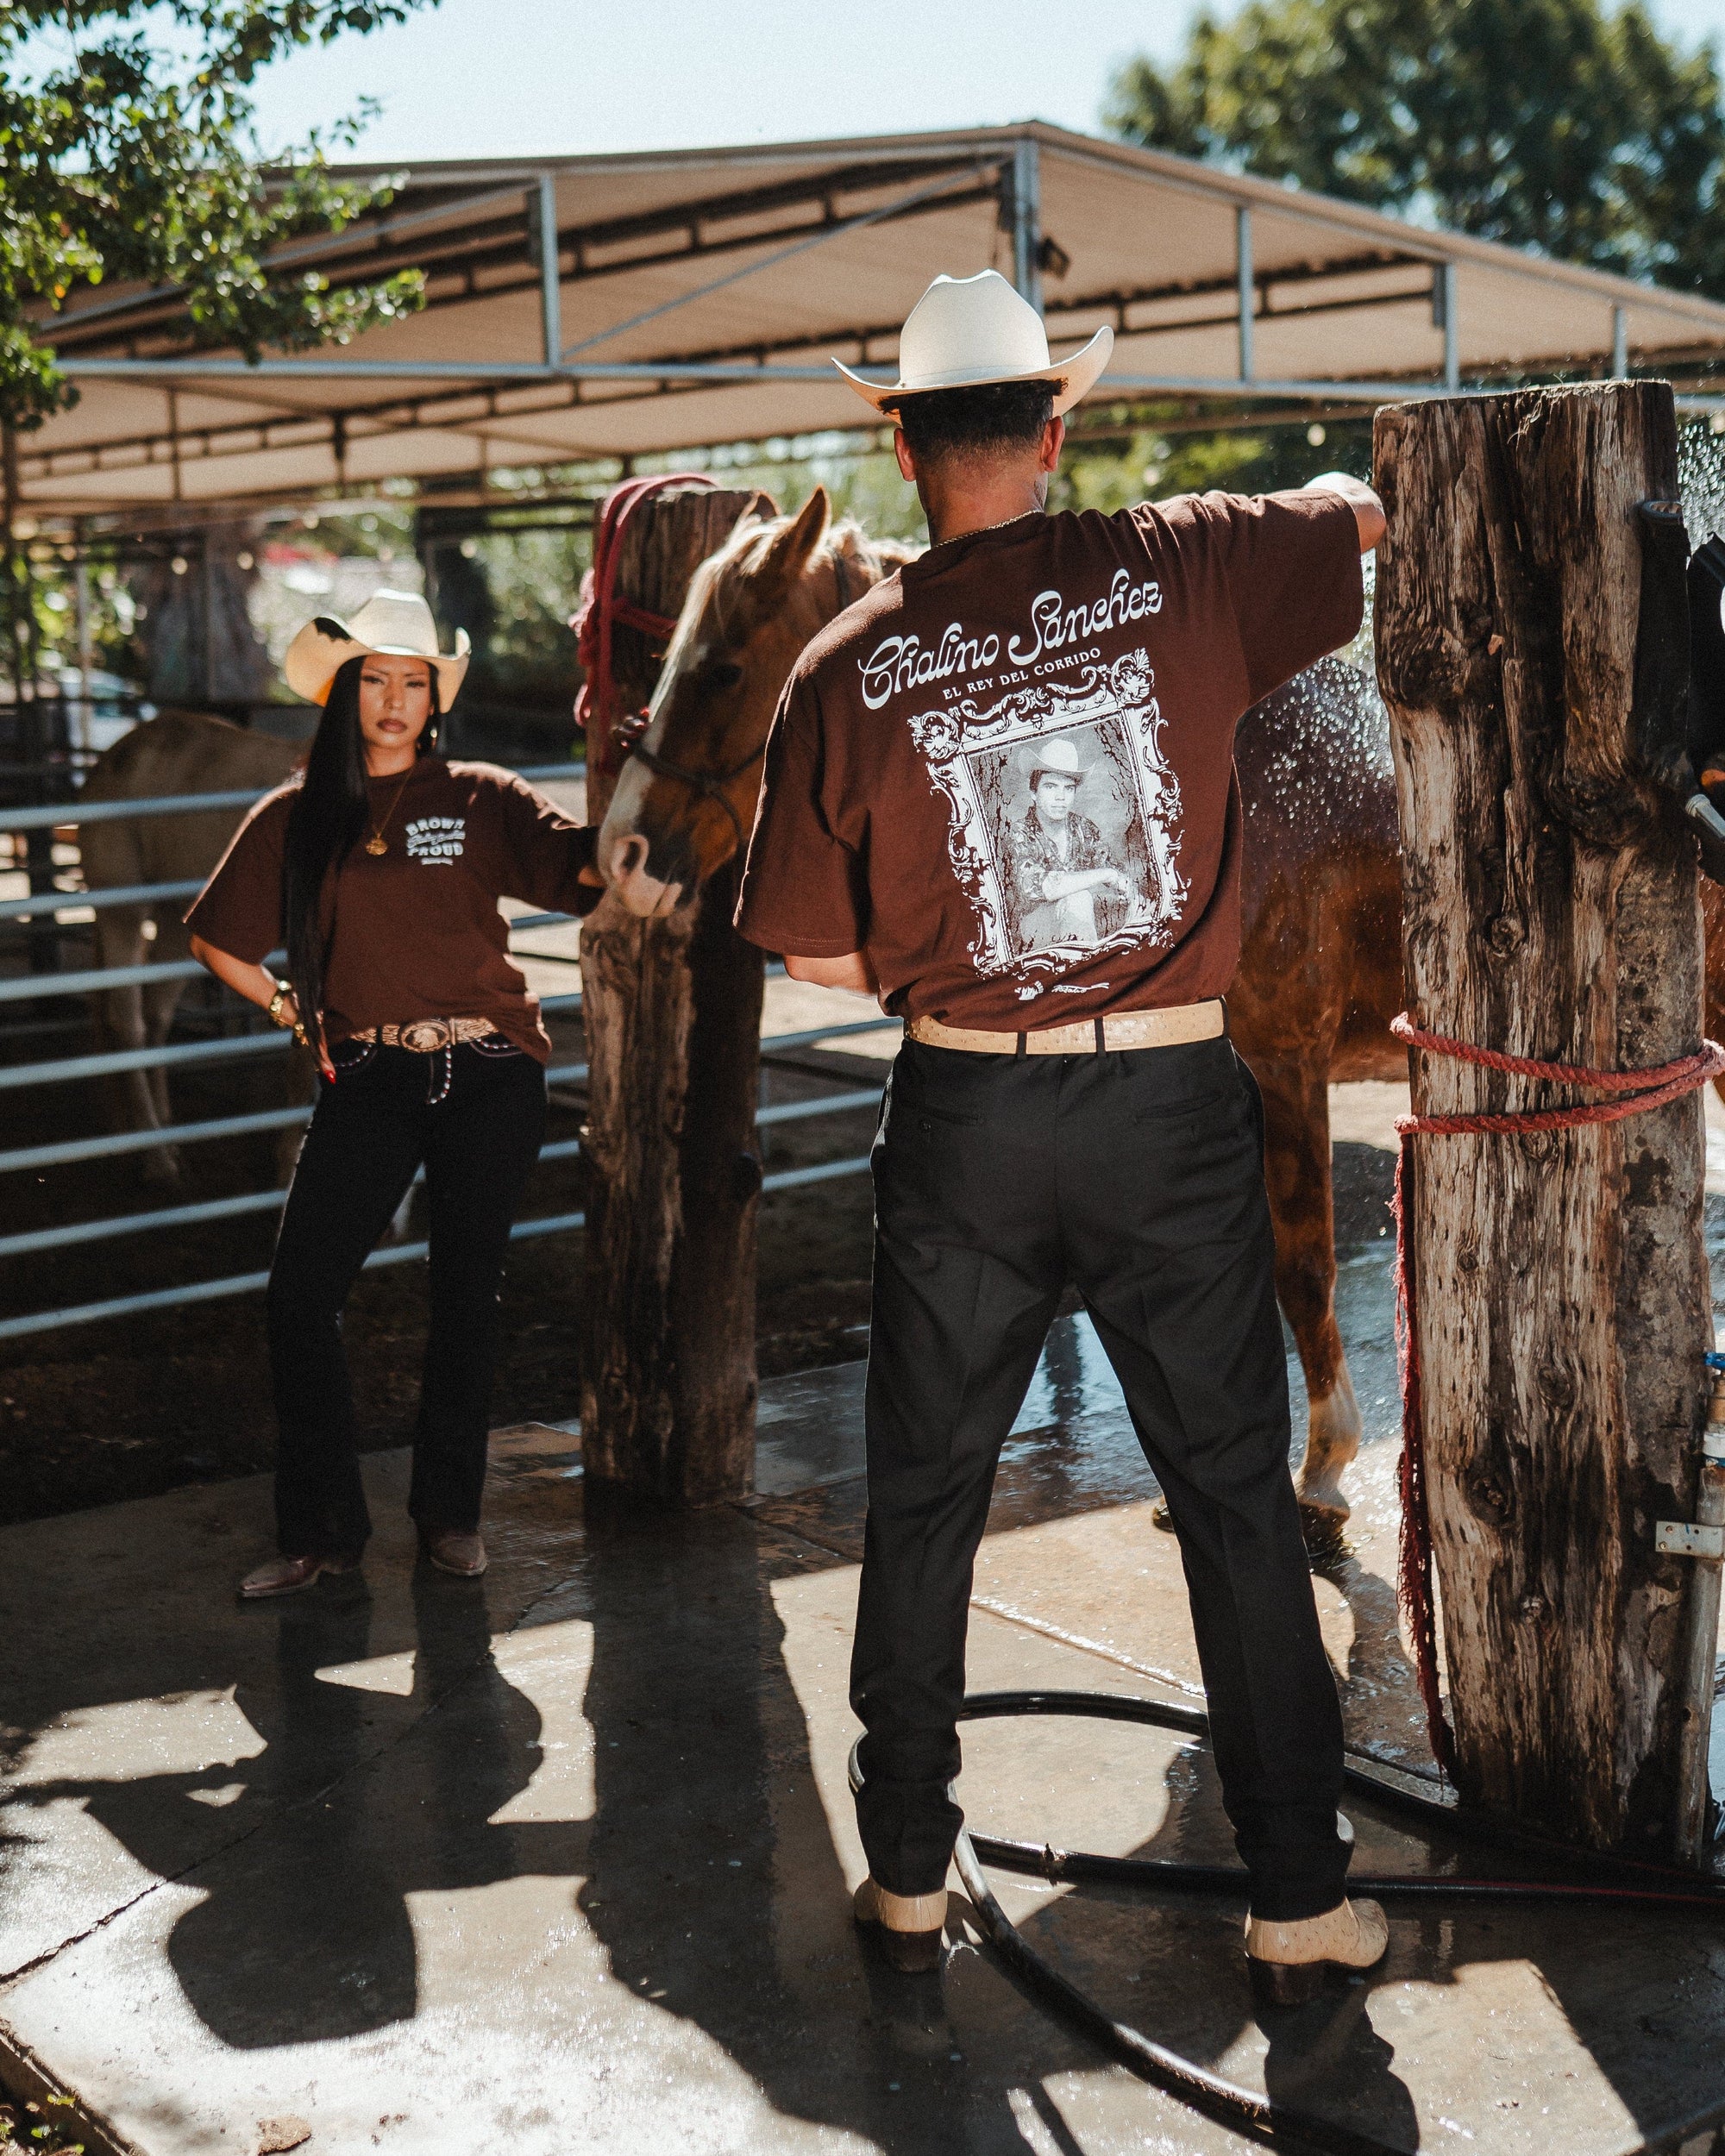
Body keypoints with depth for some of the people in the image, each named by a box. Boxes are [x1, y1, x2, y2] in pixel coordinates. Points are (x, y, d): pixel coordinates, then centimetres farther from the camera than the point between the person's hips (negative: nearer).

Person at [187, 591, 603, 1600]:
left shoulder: (481, 800, 4)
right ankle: (322, 1528, 8)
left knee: (467, 1293, 6)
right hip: (369, 1080, 2)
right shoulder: (295, 819, 8)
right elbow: (217, 940, 19)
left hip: (488, 1073, -1)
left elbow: (584, 865, -11)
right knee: (301, 1296, -6)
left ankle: (452, 1511, 21)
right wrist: (295, 1012, 11)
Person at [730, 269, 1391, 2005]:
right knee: (1237, 1501, 10)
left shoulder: (849, 668, -3)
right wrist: (1313, 504, 34)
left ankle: (908, 1880, 25)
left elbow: (815, 955, 2)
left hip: (964, 1116, 0)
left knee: (922, 1504, 14)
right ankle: (1299, 1903, 19)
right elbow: (1373, 510, 14)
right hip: (1175, 1101, 0)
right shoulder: (1179, 572, -4)